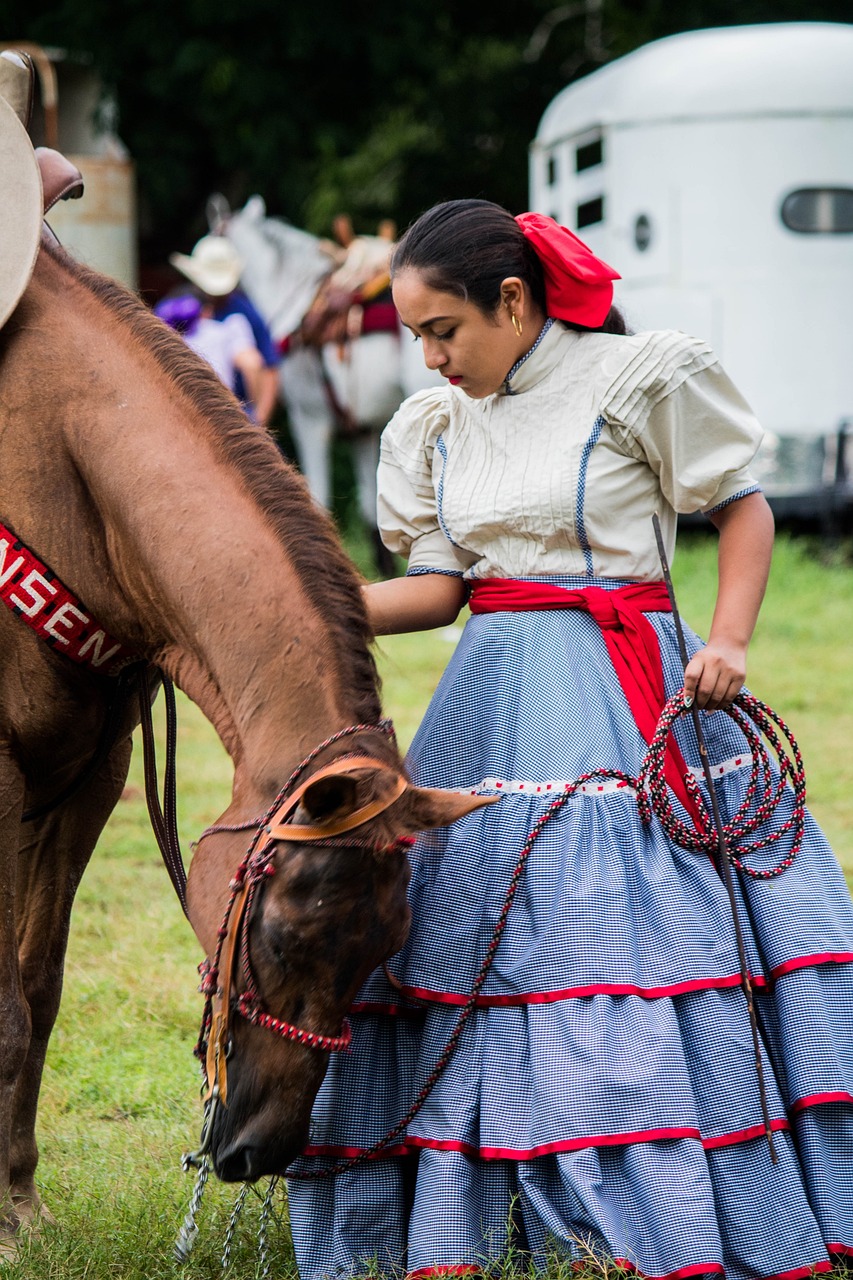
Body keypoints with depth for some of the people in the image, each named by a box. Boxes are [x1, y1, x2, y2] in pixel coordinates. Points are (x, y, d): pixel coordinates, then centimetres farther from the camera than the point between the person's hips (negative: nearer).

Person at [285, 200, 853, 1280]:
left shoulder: (642, 376, -5)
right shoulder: (436, 425, 11)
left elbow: (743, 508, 2)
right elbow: (438, 585, 9)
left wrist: (728, 641, -10)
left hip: (630, 691, -5)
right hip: (496, 696, 5)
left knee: (643, 931, -10)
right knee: (474, 939, 2)